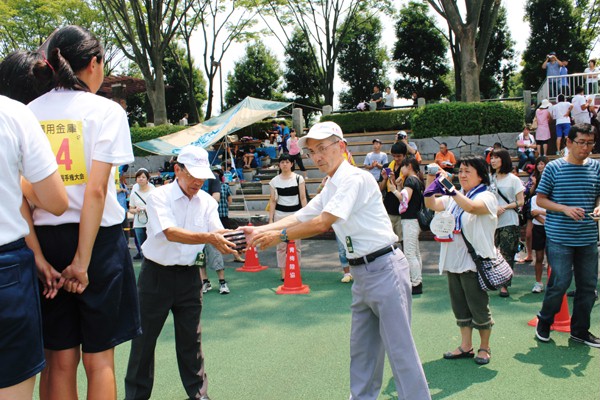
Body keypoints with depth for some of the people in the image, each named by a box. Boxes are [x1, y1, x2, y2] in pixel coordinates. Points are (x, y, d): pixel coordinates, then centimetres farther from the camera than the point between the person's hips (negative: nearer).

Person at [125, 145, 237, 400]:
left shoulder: (207, 201, 2)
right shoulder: (159, 197, -12)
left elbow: (217, 233, -10)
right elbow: (171, 233, -27)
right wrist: (210, 237, -39)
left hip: (189, 275, 3)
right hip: (157, 274, -3)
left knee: (190, 338, 11)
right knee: (144, 337, 8)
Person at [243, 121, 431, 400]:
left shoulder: (354, 178, -16)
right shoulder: (330, 188, 13)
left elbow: (322, 223, -23)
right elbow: (299, 218, 15)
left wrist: (279, 236, -15)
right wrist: (259, 230, 5)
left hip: (384, 269, -9)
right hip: (362, 272, 9)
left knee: (399, 350, -2)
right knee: (361, 349, 17)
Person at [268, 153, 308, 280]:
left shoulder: (298, 178, -1)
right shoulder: (274, 181, 3)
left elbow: (303, 198, 0)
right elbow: (272, 201, 6)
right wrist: (270, 219, 1)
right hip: (280, 215, 1)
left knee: (296, 244, 4)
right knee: (281, 245, 3)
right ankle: (283, 272, 12)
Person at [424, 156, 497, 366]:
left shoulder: (486, 196, -8)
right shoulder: (455, 196, 15)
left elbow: (471, 207, -30)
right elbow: (431, 204, 8)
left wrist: (449, 187, -36)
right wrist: (431, 182, -6)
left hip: (474, 261, -7)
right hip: (453, 261, 7)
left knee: (478, 307, 4)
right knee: (460, 306, 14)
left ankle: (484, 347, 21)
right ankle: (466, 346, 26)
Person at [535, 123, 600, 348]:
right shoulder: (554, 168, -2)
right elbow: (540, 200, 0)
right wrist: (565, 209, -15)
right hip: (559, 238, -4)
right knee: (560, 282, -5)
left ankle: (580, 330, 26)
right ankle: (544, 323, 19)